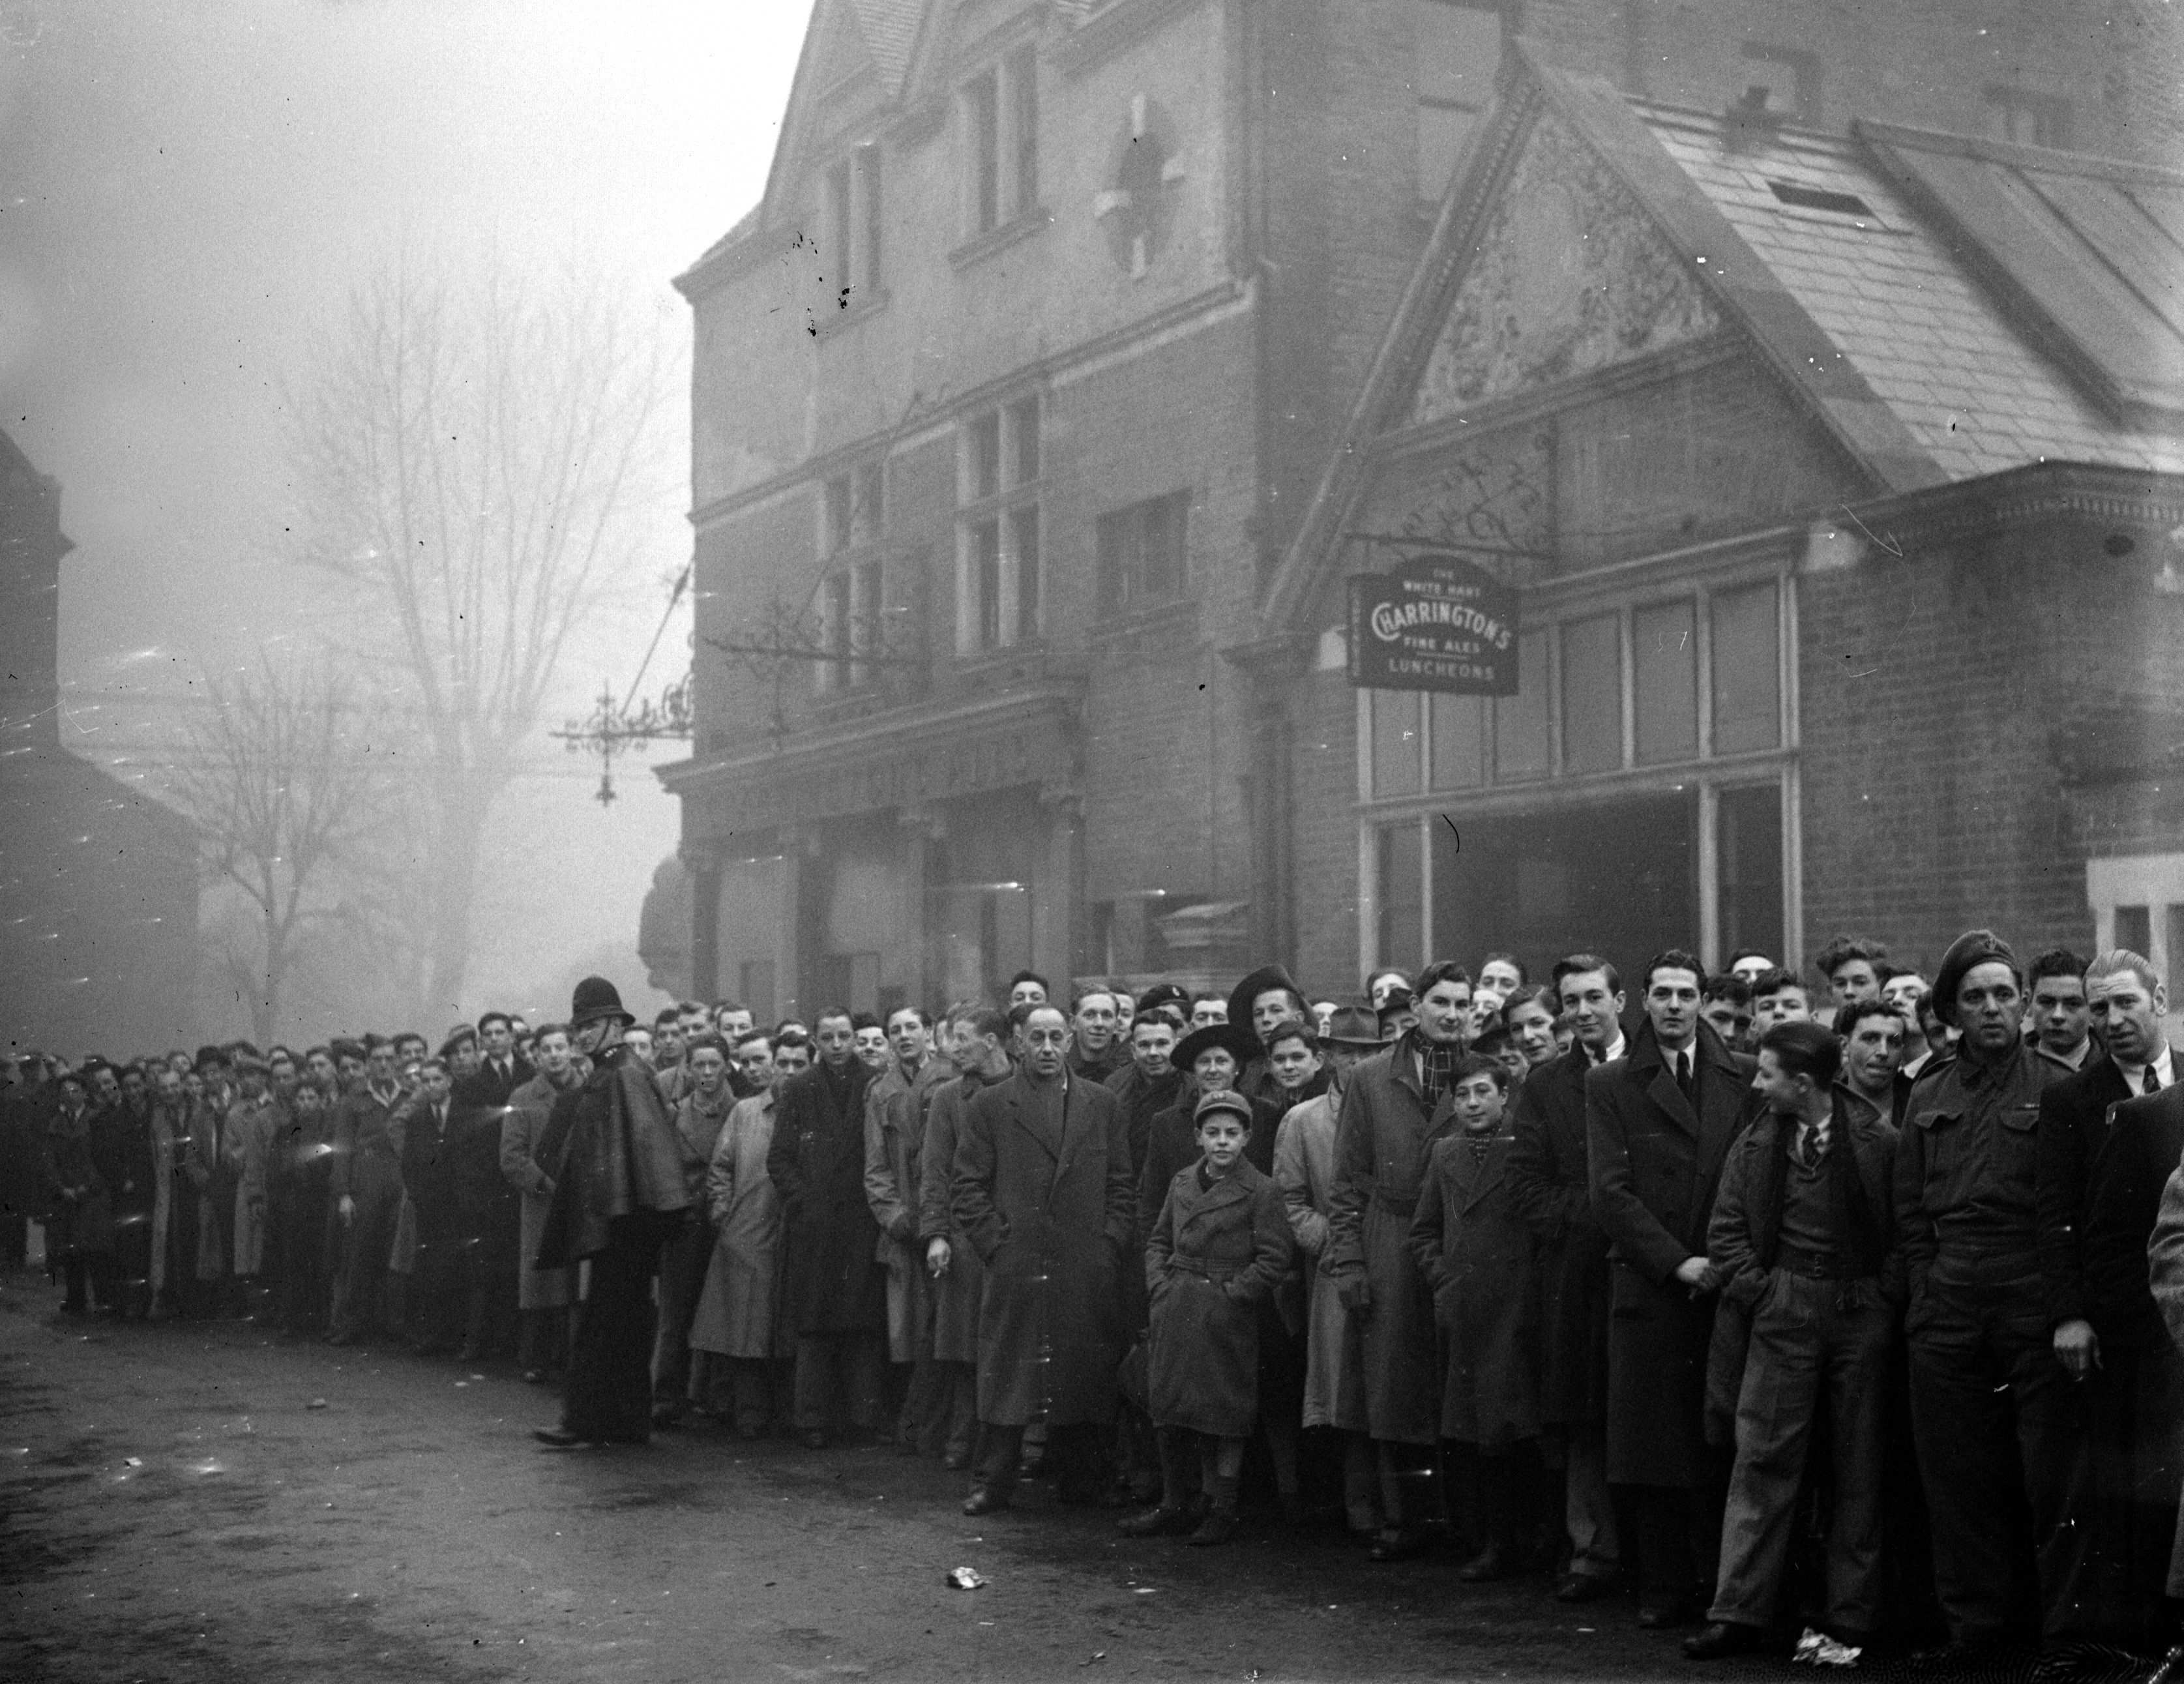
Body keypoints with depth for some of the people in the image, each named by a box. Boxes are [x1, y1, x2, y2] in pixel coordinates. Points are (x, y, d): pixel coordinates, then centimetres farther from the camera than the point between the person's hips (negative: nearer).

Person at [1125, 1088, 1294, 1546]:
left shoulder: (1260, 1192, -6)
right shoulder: (1182, 1183, 11)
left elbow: (1274, 1260, -7)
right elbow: (1158, 1241, 18)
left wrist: (1228, 1294, -11)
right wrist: (1160, 1284, 3)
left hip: (1225, 1316, -5)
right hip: (1174, 1312, 5)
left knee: (1224, 1417, -1)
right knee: (1168, 1410, 8)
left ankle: (1221, 1510, 10)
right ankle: (1174, 1505, 20)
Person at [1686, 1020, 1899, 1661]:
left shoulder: (1880, 1141, -4)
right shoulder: (1756, 1145, 5)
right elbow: (1726, 1228, 9)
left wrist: (1886, 1291, -6)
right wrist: (1757, 1290, -2)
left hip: (1863, 1313, -2)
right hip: (1784, 1312, 2)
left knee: (1858, 1468, 5)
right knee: (1763, 1459, -2)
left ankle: (1852, 1618, 13)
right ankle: (1739, 1613, 0)